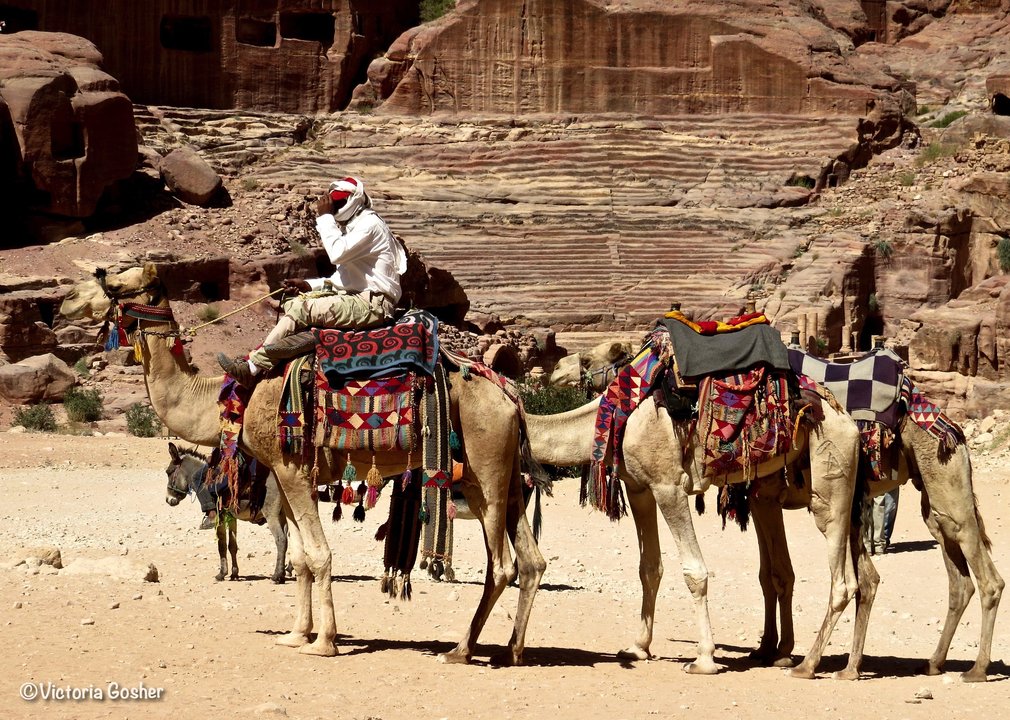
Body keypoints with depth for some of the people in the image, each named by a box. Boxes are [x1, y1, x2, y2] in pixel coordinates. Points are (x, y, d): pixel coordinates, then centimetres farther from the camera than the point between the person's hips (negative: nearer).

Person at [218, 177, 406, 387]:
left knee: (302, 309, -19)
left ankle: (253, 367, -14)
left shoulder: (370, 225, -11)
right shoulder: (353, 226, 22)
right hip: (358, 299, 11)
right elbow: (343, 279, 22)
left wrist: (325, 217, -15)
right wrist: (309, 285, 7)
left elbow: (337, 253, -26)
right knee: (294, 305, 3)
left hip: (372, 304, -11)